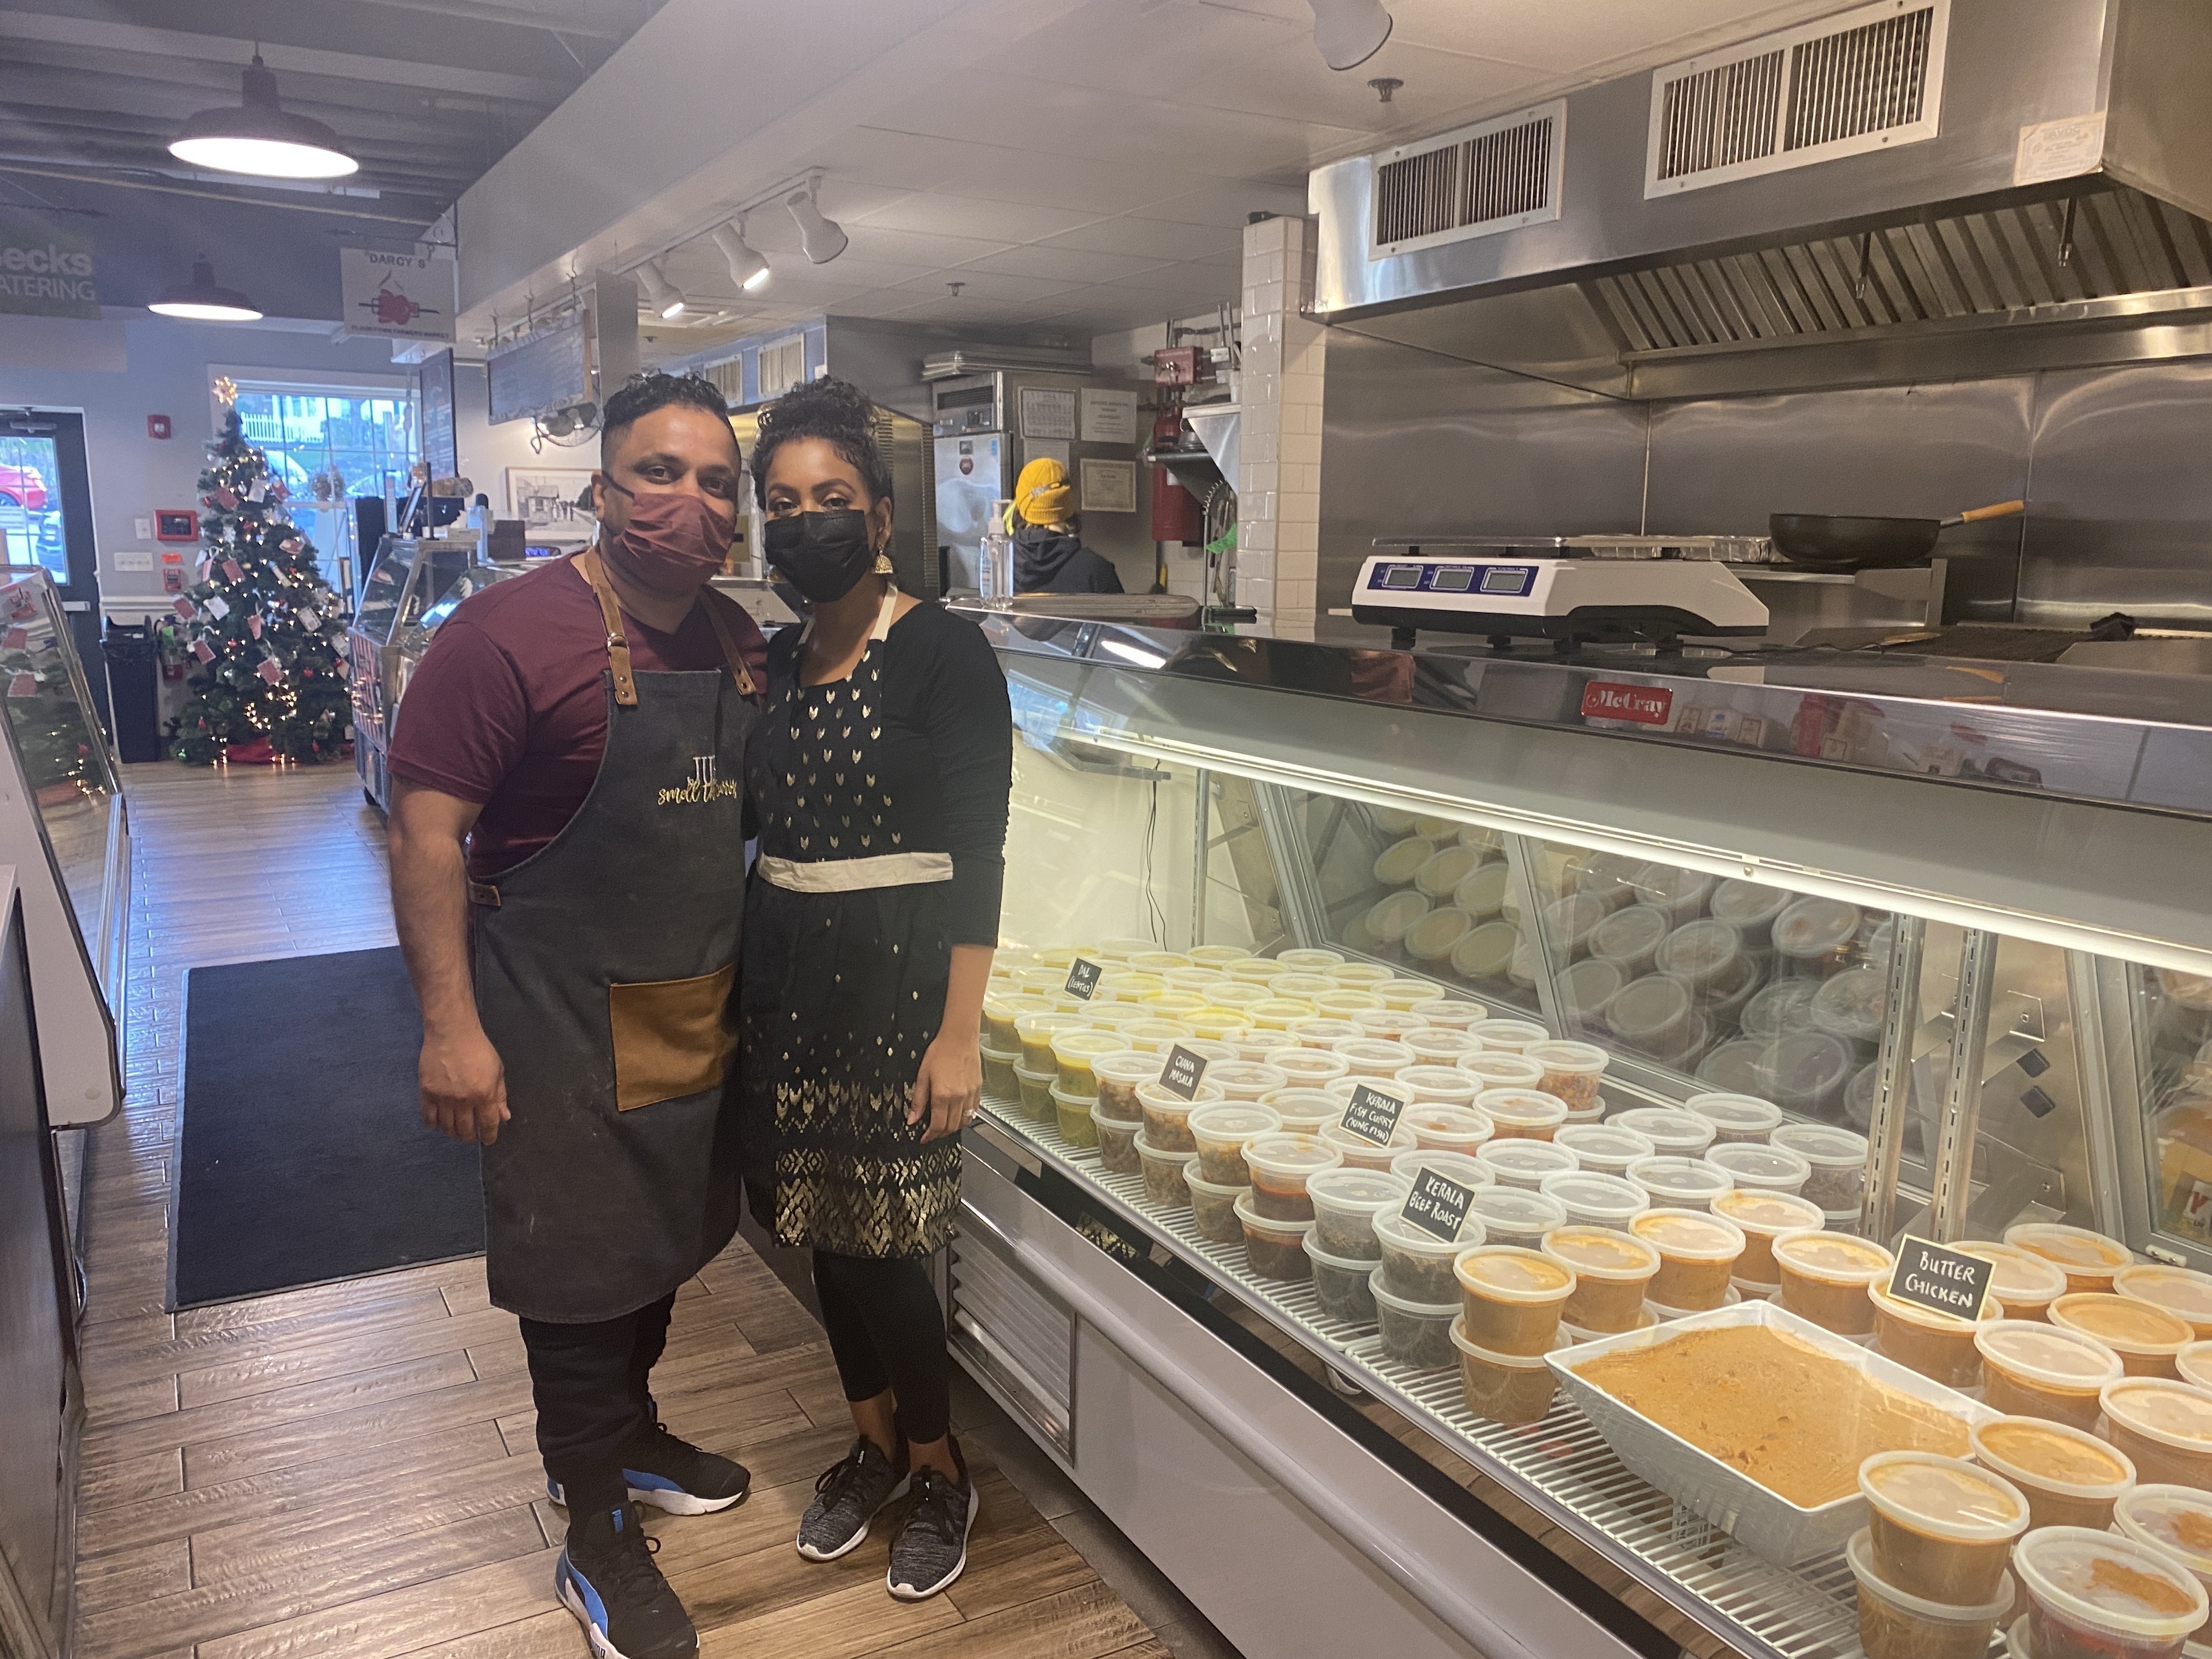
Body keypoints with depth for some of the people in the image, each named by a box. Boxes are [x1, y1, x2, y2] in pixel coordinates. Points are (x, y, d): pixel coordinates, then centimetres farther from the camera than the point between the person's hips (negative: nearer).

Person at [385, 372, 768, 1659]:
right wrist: (451, 1025, -20)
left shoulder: (740, 643, 4)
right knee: (581, 1272, 7)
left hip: (703, 1009, 7)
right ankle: (599, 1540, 26)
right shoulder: (511, 633, -17)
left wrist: (751, 988, 15)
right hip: (566, 1021, -6)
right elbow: (427, 830, -17)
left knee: (667, 1244, 22)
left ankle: (627, 1435, 47)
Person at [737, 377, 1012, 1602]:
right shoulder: (779, 661, 8)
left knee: (884, 1237, 2)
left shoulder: (942, 652, -11)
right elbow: (765, 829, 13)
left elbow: (976, 857, -14)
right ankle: (874, 1441, 36)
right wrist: (743, 990, 10)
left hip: (894, 975, -6)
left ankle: (940, 1471, 26)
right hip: (788, 972, 6)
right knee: (824, 1226, 14)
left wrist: (959, 1033, -17)